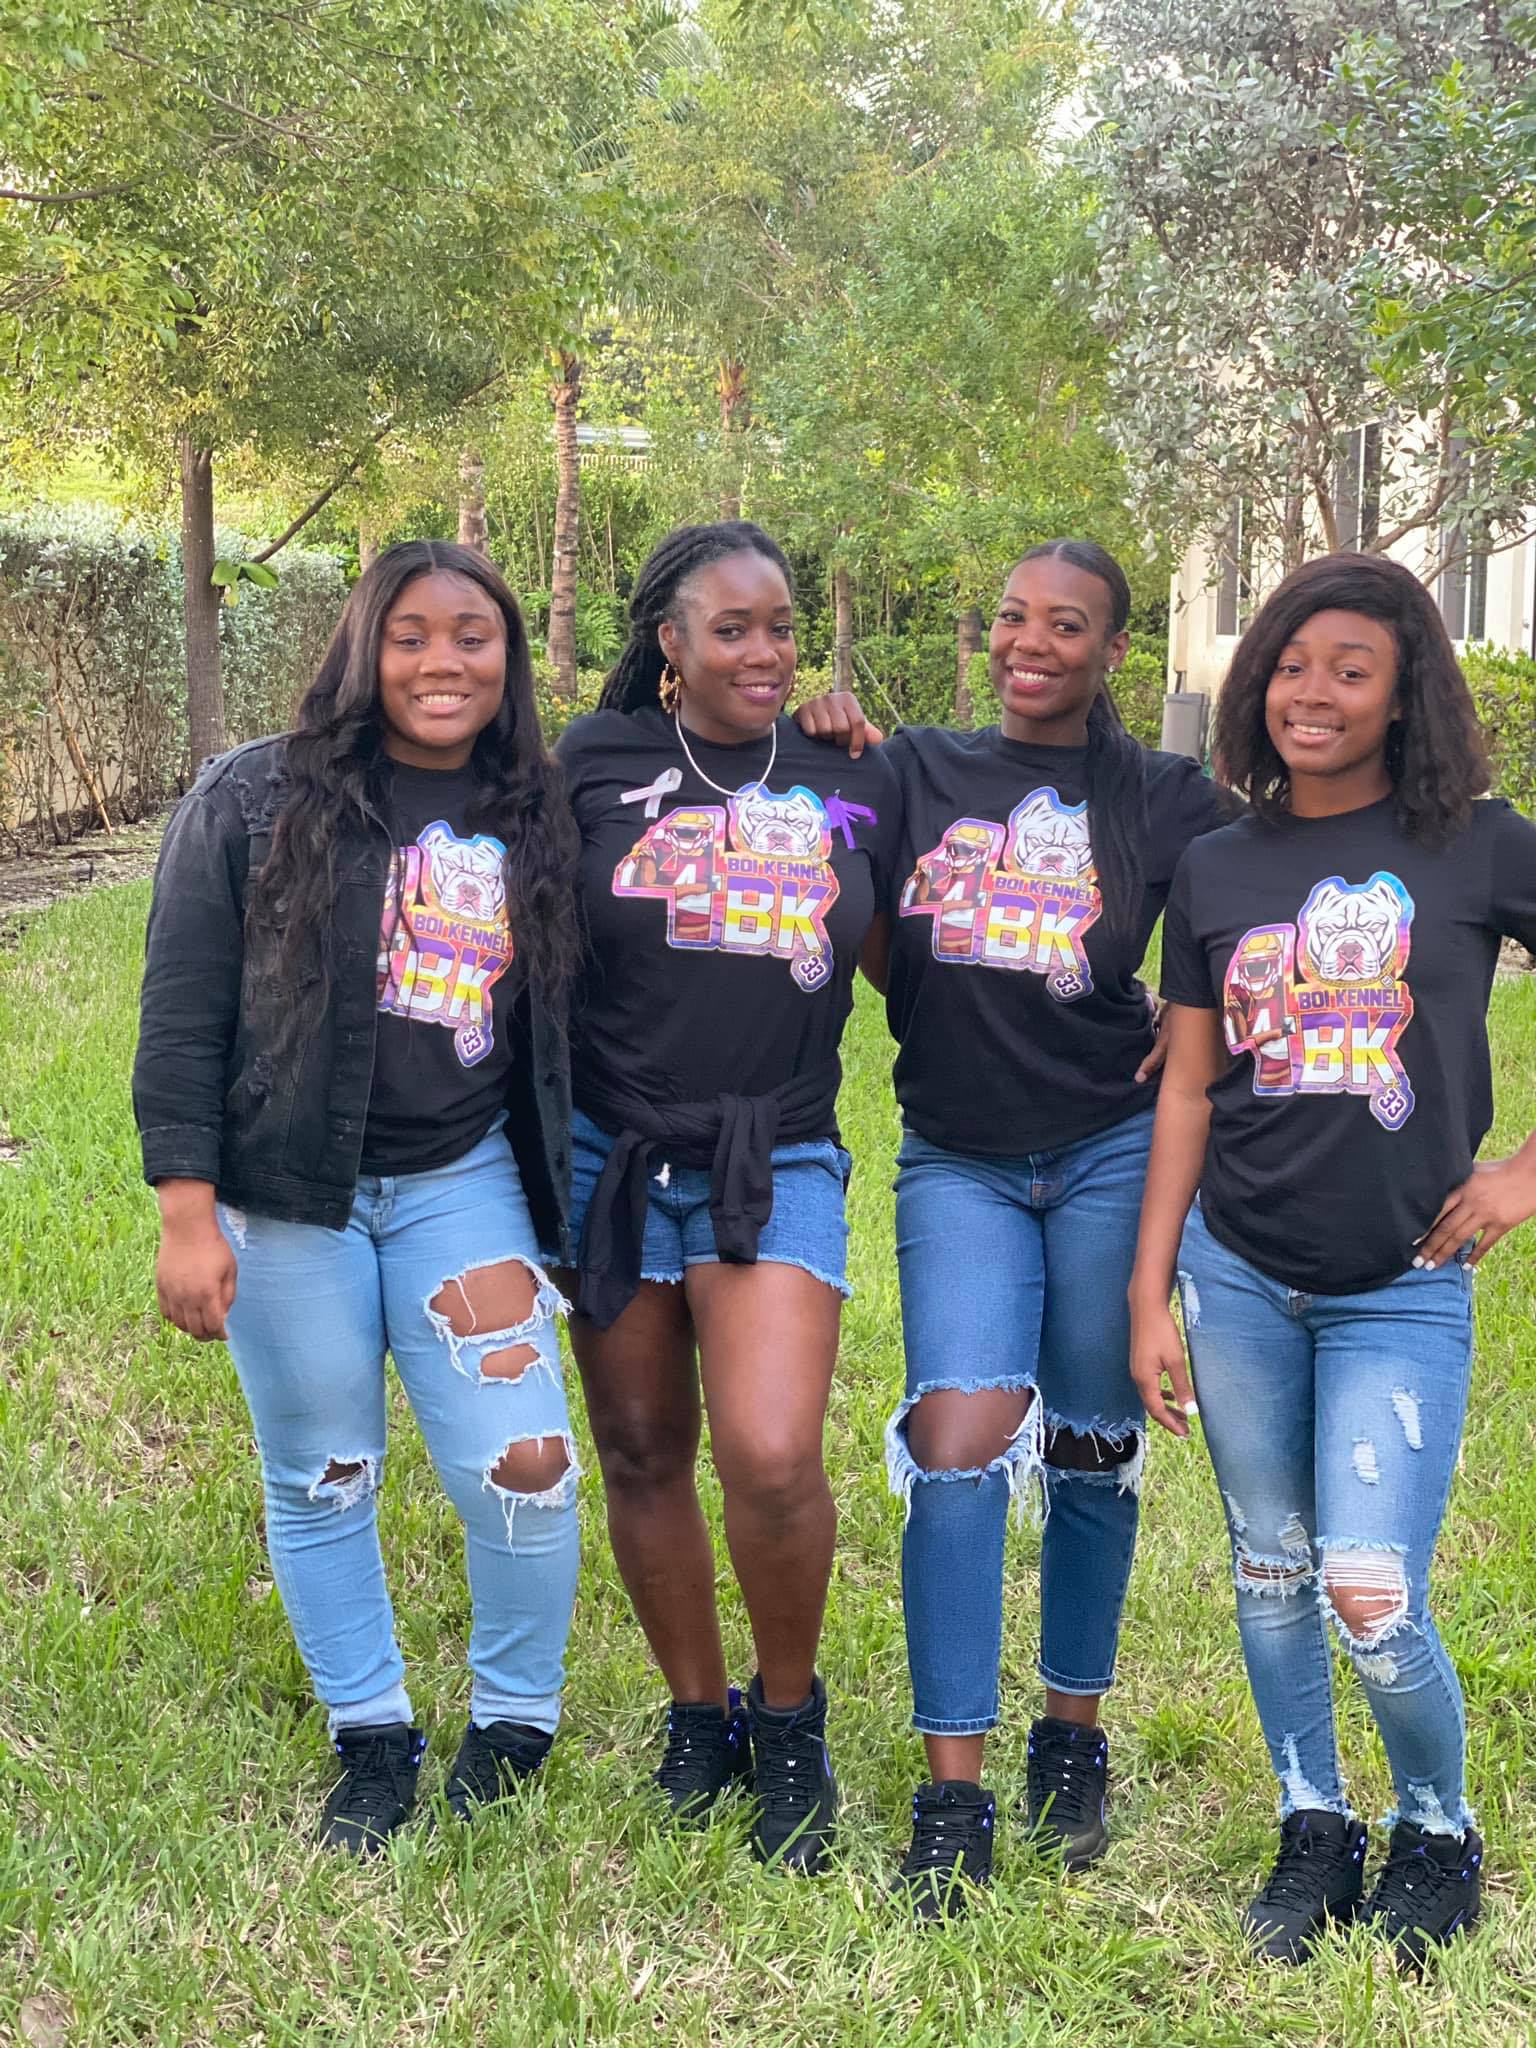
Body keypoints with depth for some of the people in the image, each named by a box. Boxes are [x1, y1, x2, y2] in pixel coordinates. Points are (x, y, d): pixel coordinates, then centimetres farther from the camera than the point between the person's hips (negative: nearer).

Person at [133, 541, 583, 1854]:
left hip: (465, 1185, 2)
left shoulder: (538, 820, 3)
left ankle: (518, 1721, 21)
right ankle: (373, 1739, 29)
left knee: (523, 1467, -5)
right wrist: (187, 1211, -10)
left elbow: (563, 1019, 12)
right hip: (291, 1198, -1)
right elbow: (184, 1015, -6)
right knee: (321, 1481, 9)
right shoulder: (254, 802, -6)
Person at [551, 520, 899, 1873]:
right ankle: (699, 1716, 30)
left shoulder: (853, 784, 6)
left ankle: (791, 1718, 11)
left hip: (778, 1163, -1)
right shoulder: (598, 765, 2)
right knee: (645, 1455, 9)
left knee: (772, 1458, -16)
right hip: (612, 1153, 1)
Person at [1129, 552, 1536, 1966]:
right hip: (1237, 1275, 3)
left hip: (1403, 1289, -3)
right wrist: (1151, 1296, 5)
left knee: (1372, 1600, -8)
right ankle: (1314, 1827, 32)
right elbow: (1189, 1090, 8)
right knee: (1270, 1568, 11)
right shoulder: (1218, 870, 5)